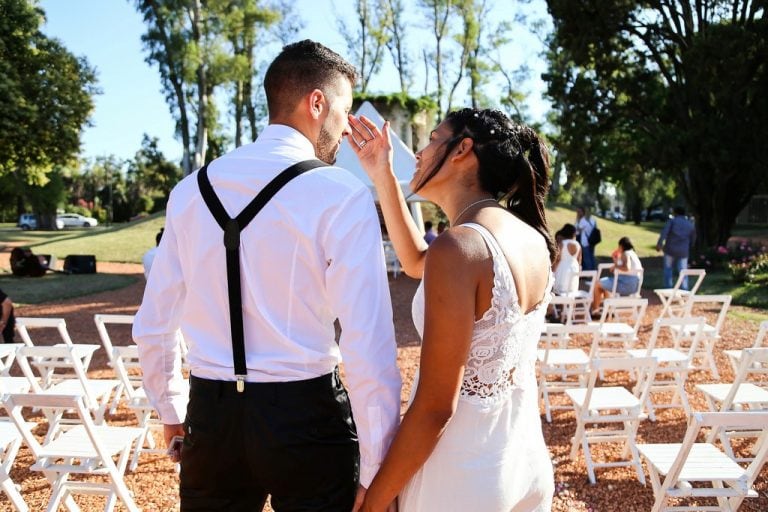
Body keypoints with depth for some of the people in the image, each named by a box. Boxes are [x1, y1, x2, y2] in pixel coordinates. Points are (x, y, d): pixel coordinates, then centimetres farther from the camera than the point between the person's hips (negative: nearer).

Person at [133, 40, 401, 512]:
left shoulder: (192, 190, 3)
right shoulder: (341, 194, -12)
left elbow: (152, 327, 8)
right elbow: (368, 346, -17)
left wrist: (172, 411, 23)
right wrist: (377, 470, -9)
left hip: (211, 413, 5)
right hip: (305, 415, -4)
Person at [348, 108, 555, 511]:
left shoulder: (459, 246, -23)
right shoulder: (533, 239, 1)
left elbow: (435, 407, -22)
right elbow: (419, 264, 17)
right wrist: (383, 177, 14)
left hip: (462, 477, -7)